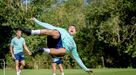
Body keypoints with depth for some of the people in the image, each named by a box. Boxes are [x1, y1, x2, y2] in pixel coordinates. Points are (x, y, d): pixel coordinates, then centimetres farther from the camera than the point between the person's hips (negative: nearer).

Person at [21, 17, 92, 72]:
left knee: (63, 51, -37)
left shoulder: (73, 44, 36)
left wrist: (85, 68, 31)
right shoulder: (62, 30, 33)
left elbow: (77, 57, 37)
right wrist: (36, 21, 15)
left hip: (58, 50, 1)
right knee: (56, 32, -33)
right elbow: (49, 26, 25)